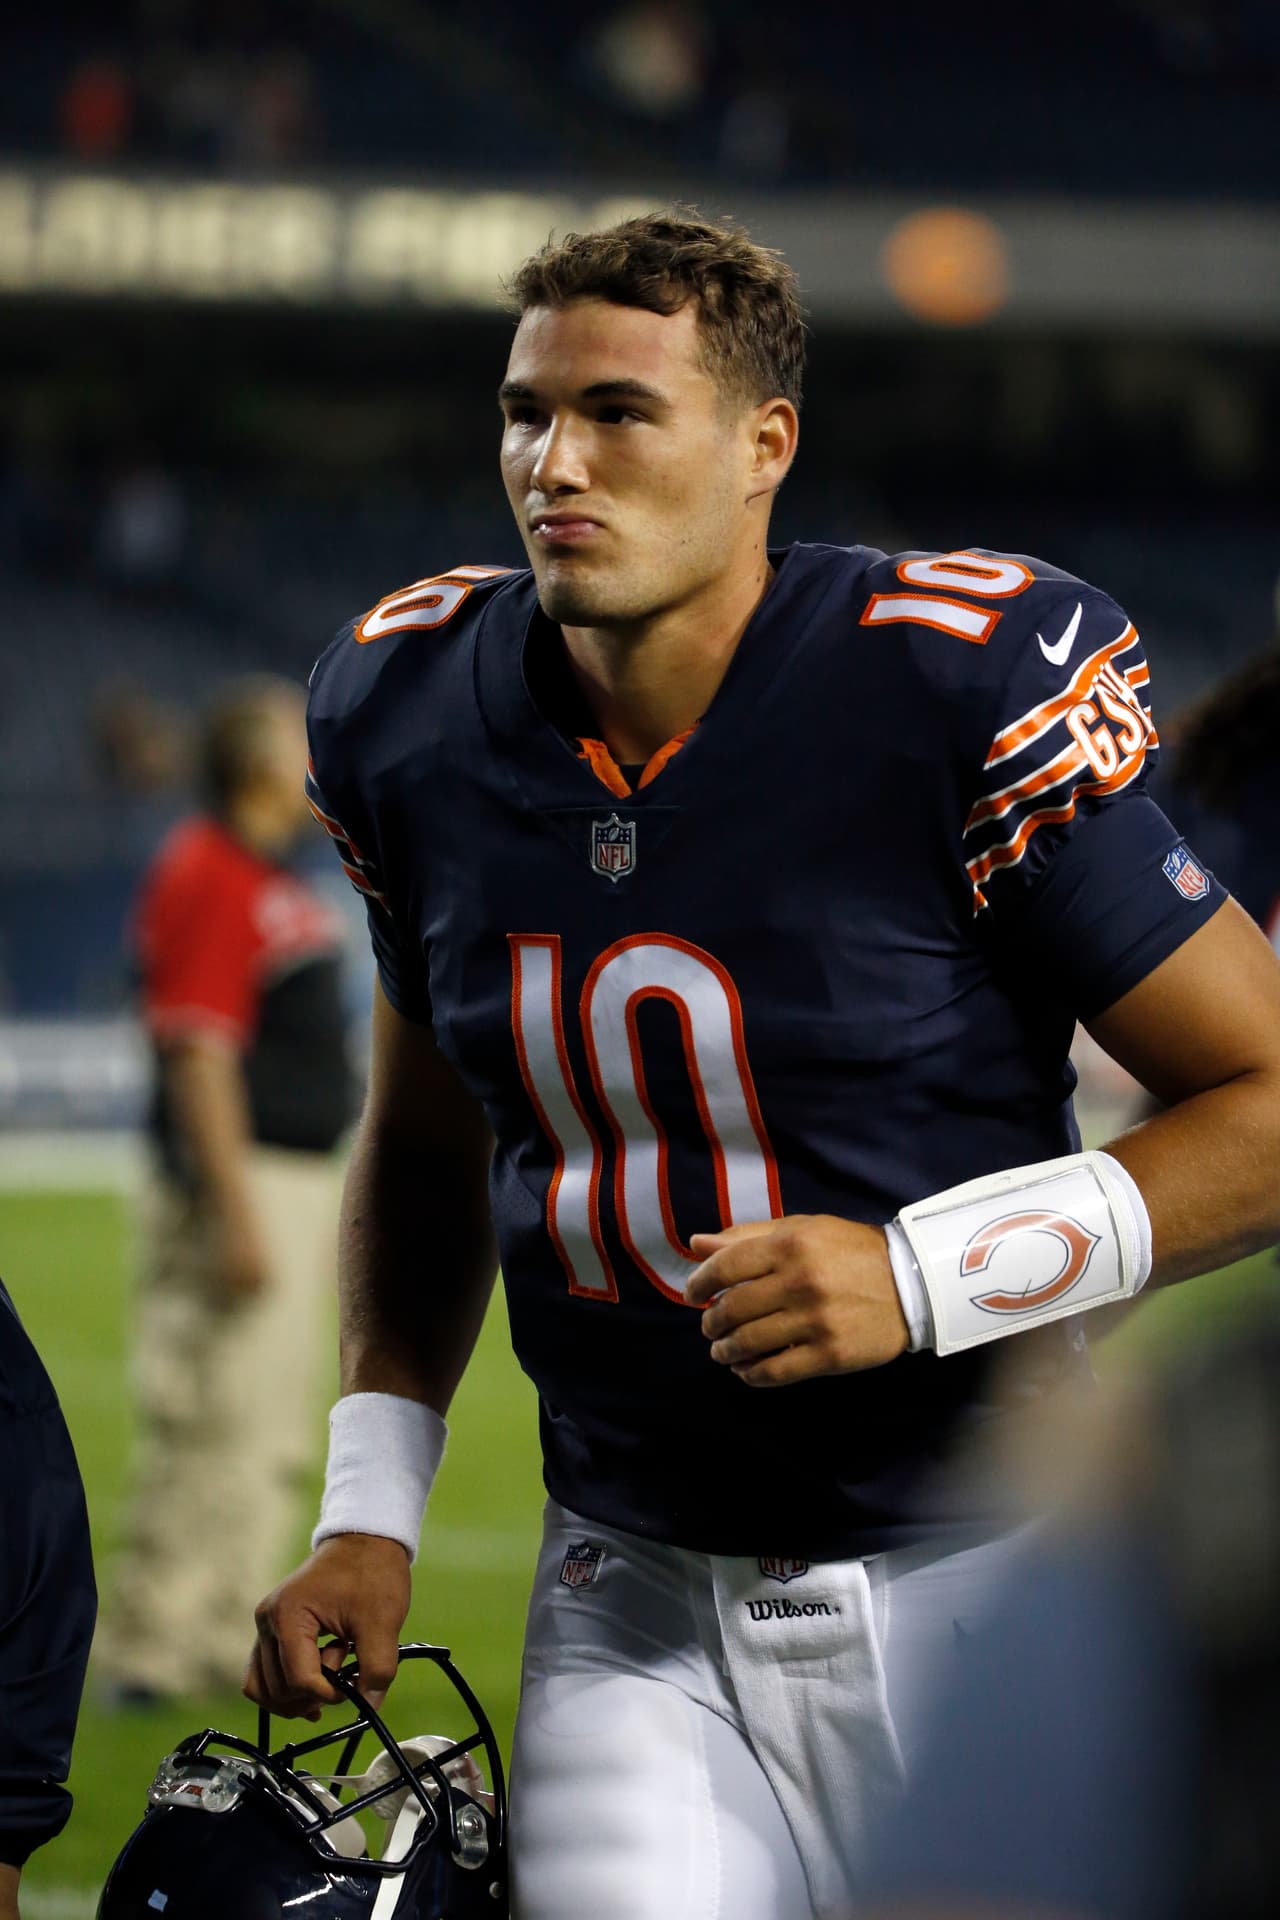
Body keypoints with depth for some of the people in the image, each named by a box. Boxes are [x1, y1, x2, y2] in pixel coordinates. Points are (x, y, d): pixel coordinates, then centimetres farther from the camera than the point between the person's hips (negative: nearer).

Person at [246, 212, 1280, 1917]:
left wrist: (928, 1278, -21)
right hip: (634, 1614, 3)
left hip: (973, 1572, -3)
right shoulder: (411, 716, 1)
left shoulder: (960, 697, -16)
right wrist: (370, 1507, 9)